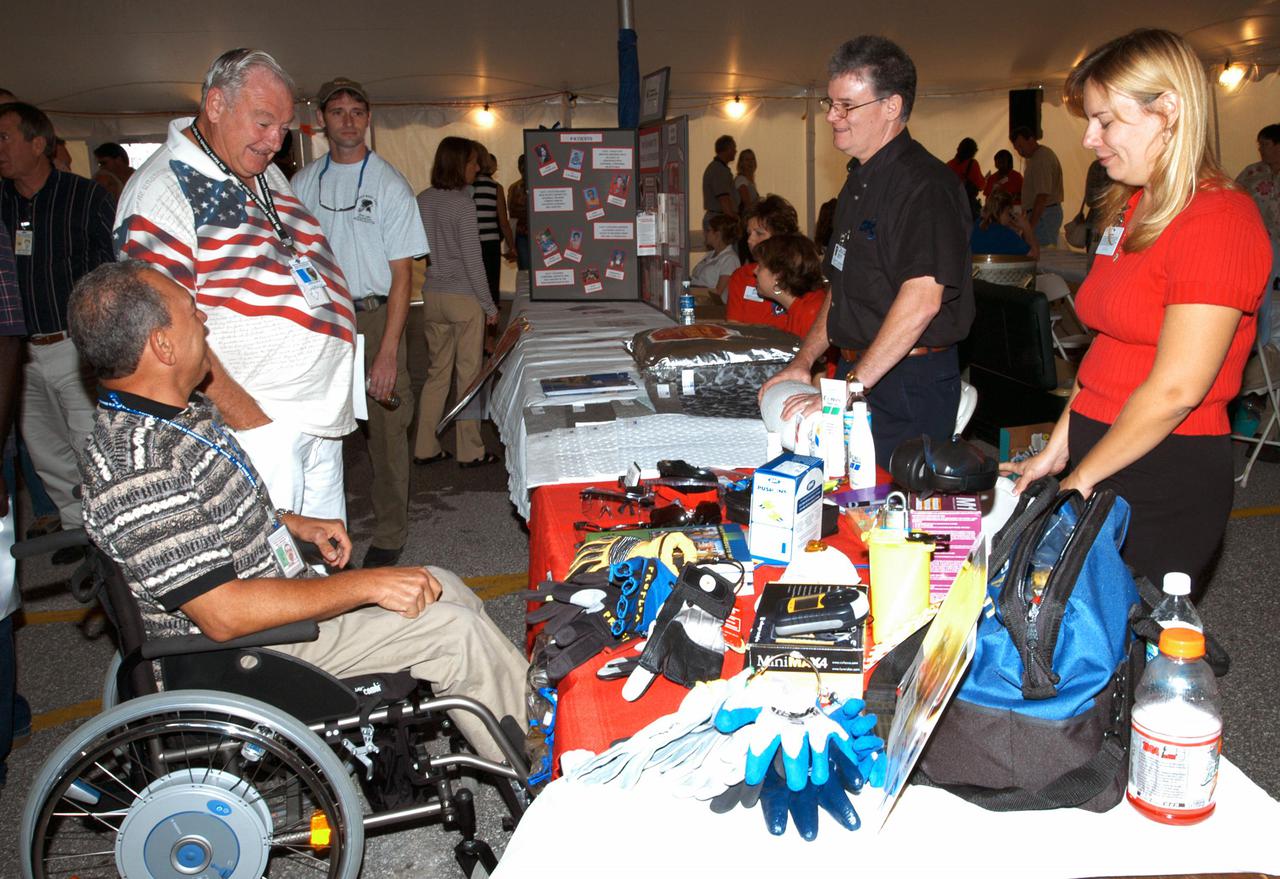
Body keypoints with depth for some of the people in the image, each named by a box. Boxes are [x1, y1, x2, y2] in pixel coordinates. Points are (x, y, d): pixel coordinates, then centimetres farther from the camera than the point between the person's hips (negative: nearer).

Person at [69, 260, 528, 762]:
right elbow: (223, 614, -31)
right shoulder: (136, 470, -30)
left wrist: (294, 525, 6)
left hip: (277, 589, 10)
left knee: (442, 587, 8)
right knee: (454, 631, -13)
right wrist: (366, 585, -27)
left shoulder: (185, 411, 2)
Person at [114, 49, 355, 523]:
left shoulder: (264, 173, 13)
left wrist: (340, 327, 12)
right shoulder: (160, 191, -14)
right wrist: (245, 417, -21)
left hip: (324, 412, 9)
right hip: (259, 422, -8)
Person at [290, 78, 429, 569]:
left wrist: (388, 352, -15)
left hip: (375, 315, -3)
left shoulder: (389, 185, -2)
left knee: (386, 431, 0)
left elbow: (402, 274, -7)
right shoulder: (302, 184, 10)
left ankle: (390, 534, 13)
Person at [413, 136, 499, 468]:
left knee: (437, 373, 14)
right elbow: (472, 260, -13)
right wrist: (490, 305, -6)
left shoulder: (421, 201, 6)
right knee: (468, 375, 3)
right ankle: (470, 451, 11)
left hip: (432, 295, 6)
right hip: (464, 298, -6)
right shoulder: (462, 203, -13)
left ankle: (425, 448, 18)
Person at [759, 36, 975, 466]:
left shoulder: (925, 184, -17)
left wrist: (849, 387, -27)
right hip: (855, 371, 9)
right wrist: (803, 361, 12)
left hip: (909, 382, -9)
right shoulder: (859, 182, 15)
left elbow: (922, 300, -27)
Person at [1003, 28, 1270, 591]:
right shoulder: (1130, 210, 13)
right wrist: (1057, 449, 11)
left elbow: (1175, 390, -19)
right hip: (1099, 457, 8)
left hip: (1166, 481, -8)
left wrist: (1082, 476, -10)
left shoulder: (1218, 219, -15)